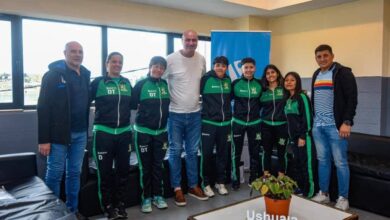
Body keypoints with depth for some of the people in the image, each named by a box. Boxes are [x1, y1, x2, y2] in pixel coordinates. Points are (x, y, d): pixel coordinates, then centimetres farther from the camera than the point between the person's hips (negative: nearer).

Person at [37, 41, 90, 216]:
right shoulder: (53, 74, -6)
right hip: (59, 134, -5)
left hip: (80, 134, 5)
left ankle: (72, 210, 24)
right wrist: (43, 139, -16)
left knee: (74, 173, 12)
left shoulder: (85, 75, 11)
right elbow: (43, 108, -11)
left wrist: (86, 130, 7)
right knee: (55, 174, 3)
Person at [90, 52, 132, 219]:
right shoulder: (98, 82, -3)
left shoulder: (127, 83, 9)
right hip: (103, 132, -4)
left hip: (124, 132, 4)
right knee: (105, 172, 5)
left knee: (123, 170, 11)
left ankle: (120, 204, 26)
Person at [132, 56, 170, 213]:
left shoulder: (166, 85, 4)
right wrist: (144, 112, -6)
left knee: (158, 165, 12)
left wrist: (163, 115, 0)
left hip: (161, 131, 3)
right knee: (145, 166, 6)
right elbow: (132, 103, -9)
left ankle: (158, 195, 24)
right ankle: (146, 198, 18)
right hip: (143, 131, -3)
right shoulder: (141, 84, -8)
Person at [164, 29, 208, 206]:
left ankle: (193, 186, 27)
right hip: (175, 113, -4)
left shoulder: (201, 59, 4)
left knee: (193, 151, 13)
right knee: (175, 151, 6)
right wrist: (168, 100, -3)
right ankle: (177, 188, 19)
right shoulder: (171, 59, -10)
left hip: (195, 113, 4)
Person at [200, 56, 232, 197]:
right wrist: (205, 109, -11)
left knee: (223, 154, 11)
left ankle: (220, 182, 25)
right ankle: (206, 184, 15)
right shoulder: (206, 79, -7)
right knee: (207, 154, 1)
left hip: (225, 123, 5)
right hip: (208, 123, -4)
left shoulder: (228, 81, 9)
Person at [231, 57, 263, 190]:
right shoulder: (235, 83, -6)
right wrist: (232, 112, -5)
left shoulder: (260, 84, 0)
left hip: (255, 123, 2)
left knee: (255, 151, 10)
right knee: (236, 152, 4)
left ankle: (253, 179, 25)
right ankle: (235, 180, 15)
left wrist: (256, 110, 4)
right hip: (238, 122, -2)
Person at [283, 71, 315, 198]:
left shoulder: (302, 97, -10)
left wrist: (303, 136, -18)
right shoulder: (288, 100, 13)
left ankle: (308, 193, 7)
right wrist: (290, 136, 15)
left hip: (303, 136, -8)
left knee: (306, 164, -1)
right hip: (293, 137, 8)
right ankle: (298, 189, 24)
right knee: (296, 163, 14)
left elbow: (307, 117, -15)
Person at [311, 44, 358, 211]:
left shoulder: (343, 73, -5)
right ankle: (323, 194, 21)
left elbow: (352, 99, -11)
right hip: (318, 125, 6)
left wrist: (347, 122, -17)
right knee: (322, 160, 11)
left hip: (335, 126, -6)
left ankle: (343, 198, 11)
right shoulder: (316, 75, 15)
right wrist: (312, 121, 16)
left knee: (340, 162, 0)